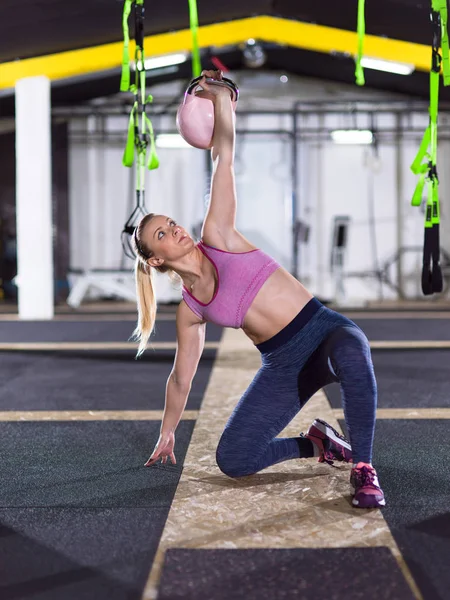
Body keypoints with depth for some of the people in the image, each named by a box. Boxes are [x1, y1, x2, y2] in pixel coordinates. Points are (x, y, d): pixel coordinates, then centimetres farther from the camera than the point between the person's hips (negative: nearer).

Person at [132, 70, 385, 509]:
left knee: (352, 354, -41)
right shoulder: (189, 311, 8)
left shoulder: (217, 237, 1)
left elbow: (223, 156, -4)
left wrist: (221, 98, -6)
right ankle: (316, 444, 11)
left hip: (326, 331, -3)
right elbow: (181, 378, 18)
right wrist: (166, 434, 24)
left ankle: (363, 468, -24)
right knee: (231, 460, -12)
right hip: (282, 366, 3)